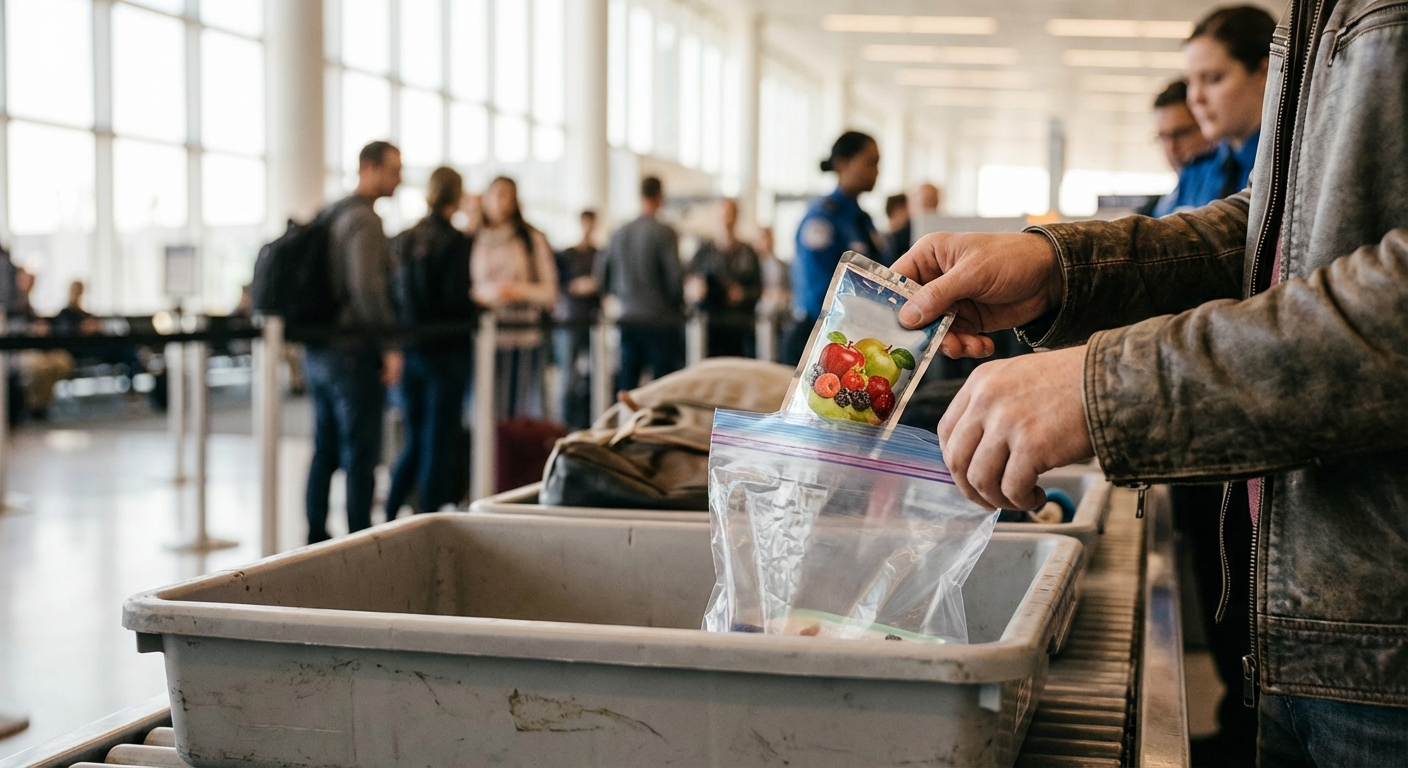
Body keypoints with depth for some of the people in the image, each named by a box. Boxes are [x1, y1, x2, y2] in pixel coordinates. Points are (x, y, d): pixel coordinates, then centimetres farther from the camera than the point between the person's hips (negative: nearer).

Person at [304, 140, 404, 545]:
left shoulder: (330, 215, 16)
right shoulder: (364, 219, -13)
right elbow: (367, 287, -23)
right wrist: (390, 346, -20)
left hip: (318, 349, 9)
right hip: (355, 351, -9)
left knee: (325, 449, 13)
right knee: (360, 452, -4)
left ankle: (316, 537, 18)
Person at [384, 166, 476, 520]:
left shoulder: (402, 239, 6)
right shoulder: (454, 241, -11)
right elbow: (457, 301, -17)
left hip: (408, 350, 6)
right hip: (445, 351, -6)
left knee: (414, 441, 16)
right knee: (439, 442, 2)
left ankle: (389, 518, 12)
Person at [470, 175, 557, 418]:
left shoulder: (533, 239, 6)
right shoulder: (471, 241, 7)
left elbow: (550, 292, 7)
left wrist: (521, 291, -11)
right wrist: (483, 293, -9)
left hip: (524, 337, 0)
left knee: (521, 411, -2)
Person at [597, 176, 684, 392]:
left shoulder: (619, 233, 7)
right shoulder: (664, 233, -10)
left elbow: (603, 278, 11)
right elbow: (674, 278, -12)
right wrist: (679, 306, 6)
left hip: (628, 319, 5)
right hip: (660, 321, -5)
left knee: (626, 384, 8)